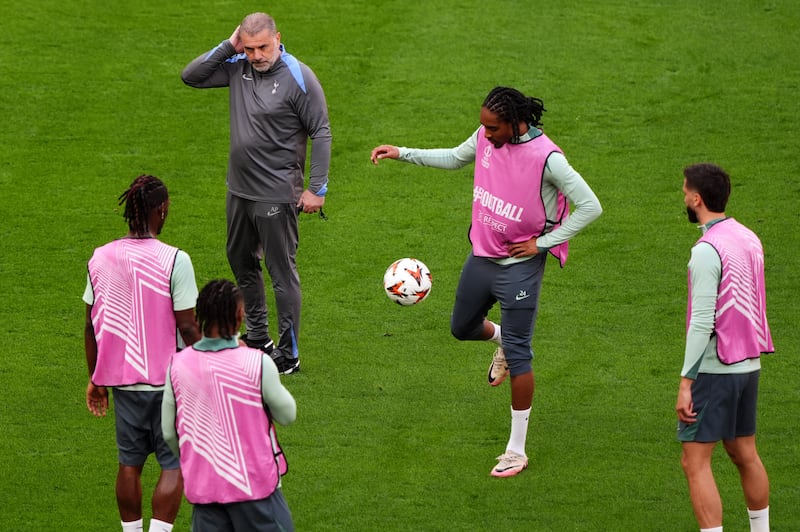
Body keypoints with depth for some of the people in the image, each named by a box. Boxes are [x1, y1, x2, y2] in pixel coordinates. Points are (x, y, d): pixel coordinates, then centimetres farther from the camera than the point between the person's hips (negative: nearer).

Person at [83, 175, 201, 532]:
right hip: (168, 381, -5)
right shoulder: (174, 261, -15)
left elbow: (91, 325, 6)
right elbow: (188, 328, -13)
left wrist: (95, 379, 17)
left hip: (122, 379, 5)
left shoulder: (100, 258, -1)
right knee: (174, 465, 4)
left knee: (130, 463, 16)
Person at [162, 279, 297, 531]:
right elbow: (287, 414, 0)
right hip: (254, 483, -4)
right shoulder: (256, 363, -16)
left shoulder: (178, 365, -4)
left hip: (202, 488, 4)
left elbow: (169, 433, 5)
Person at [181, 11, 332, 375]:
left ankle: (288, 356, 3)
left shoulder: (298, 78, -16)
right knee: (241, 263, 20)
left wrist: (317, 188, -13)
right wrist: (227, 47, -9)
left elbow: (321, 133, -12)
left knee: (282, 273, -3)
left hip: (276, 195, -7)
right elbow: (190, 77, 2)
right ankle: (257, 337, 36)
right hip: (239, 190, 7)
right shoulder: (238, 67, 1)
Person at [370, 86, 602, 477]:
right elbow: (454, 158, 18)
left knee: (518, 354, -3)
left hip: (519, 266, -7)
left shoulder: (547, 158, -24)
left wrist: (543, 243, -16)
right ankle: (501, 341, 57)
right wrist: (402, 153, 10)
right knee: (462, 327, 22)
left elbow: (590, 206, -19)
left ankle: (517, 450, 6)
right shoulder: (486, 137, -4)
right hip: (481, 256, 7)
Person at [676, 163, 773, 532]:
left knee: (695, 462, -6)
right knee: (744, 454, 18)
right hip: (748, 363, 9)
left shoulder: (707, 251, -18)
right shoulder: (749, 239, 8)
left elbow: (702, 323, -20)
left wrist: (686, 382, -17)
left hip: (714, 369, -9)